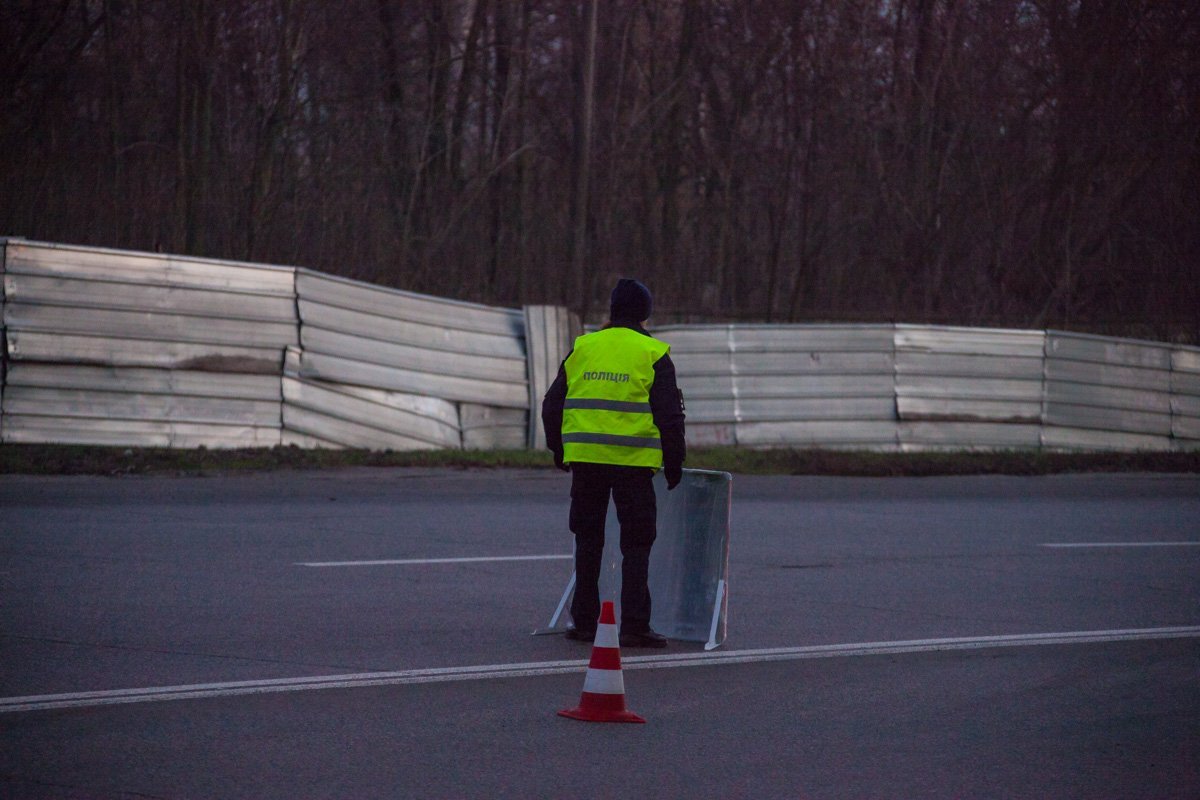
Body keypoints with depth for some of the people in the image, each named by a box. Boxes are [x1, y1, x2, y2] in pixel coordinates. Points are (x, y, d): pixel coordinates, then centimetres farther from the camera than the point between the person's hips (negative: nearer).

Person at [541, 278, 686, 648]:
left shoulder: (583, 348, 8)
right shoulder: (653, 355, -1)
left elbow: (552, 405, 12)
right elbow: (669, 414, -4)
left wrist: (559, 451, 23)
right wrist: (674, 461, 4)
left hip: (585, 460, 3)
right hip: (633, 464, -3)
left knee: (588, 540, 13)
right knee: (636, 545, 2)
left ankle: (584, 622, 13)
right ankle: (634, 627, -4)